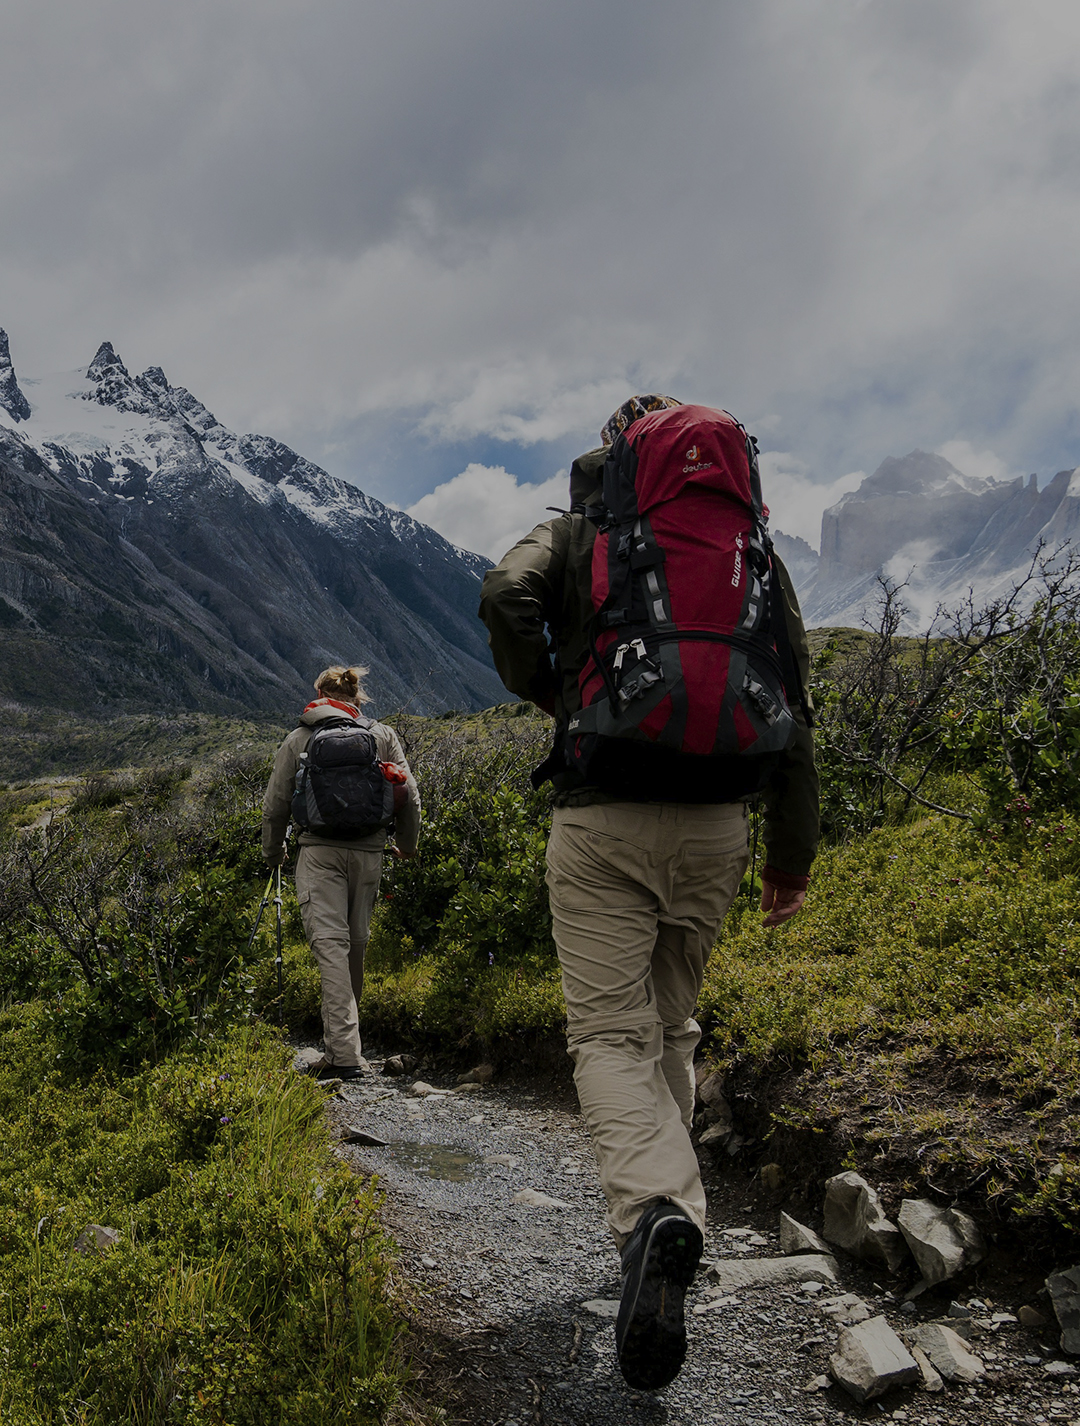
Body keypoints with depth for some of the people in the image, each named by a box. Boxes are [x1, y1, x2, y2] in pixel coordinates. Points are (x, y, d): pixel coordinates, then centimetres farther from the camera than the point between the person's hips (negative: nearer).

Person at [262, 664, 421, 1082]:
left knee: (330, 943, -8)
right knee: (355, 945, 12)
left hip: (319, 851, -2)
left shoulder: (299, 739, 9)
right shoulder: (382, 736, 11)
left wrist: (273, 852, 27)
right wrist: (407, 844, 23)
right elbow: (409, 796, 7)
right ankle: (338, 1045, 23)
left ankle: (344, 1053, -18)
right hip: (368, 852, 2)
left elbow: (275, 804, 11)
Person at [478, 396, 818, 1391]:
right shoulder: (752, 548, 13)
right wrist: (794, 850, 10)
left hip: (603, 817, -3)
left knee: (610, 1031, -1)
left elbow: (505, 597, -15)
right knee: (672, 1023, 19)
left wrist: (546, 694, 4)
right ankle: (663, 1208, 26)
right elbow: (793, 706, 7)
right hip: (714, 821, 3)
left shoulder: (575, 533, 7)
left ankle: (655, 1210, -25)